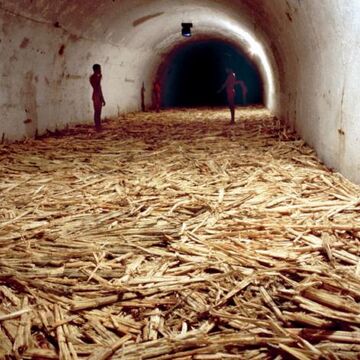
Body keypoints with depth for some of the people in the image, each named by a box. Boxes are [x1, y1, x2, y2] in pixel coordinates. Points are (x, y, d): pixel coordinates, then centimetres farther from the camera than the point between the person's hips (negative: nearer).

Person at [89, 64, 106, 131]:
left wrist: (103, 99, 20)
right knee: (96, 112, -5)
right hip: (96, 96, -9)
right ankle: (97, 127, -2)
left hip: (99, 96, 9)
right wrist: (99, 79, -17)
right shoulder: (92, 77, -11)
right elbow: (96, 87, -21)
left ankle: (99, 127, 15)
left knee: (99, 113, 10)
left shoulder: (98, 77, 14)